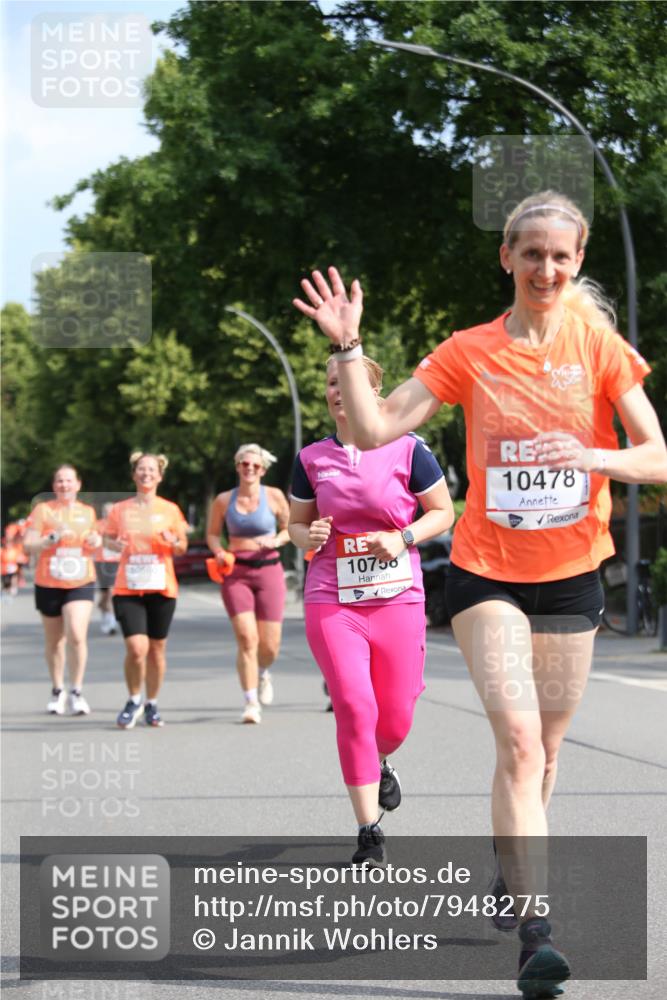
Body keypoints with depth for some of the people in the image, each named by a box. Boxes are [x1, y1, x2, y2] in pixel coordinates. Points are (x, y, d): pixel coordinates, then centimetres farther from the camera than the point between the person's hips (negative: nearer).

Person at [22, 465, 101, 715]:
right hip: (48, 584, -1)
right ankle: (57, 690, 27)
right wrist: (53, 538, -22)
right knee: (54, 640, 10)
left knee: (77, 635, -17)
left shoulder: (88, 512, 8)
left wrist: (96, 541, 1)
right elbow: (28, 545, -7)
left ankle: (76, 692, -7)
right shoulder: (42, 510, -1)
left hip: (80, 584, 1)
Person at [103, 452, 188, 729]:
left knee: (157, 649, 7)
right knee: (136, 648, -14)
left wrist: (173, 543, -12)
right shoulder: (119, 510, 4)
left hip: (162, 588, 1)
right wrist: (115, 544, -9)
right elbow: (107, 539, 14)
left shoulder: (170, 510, 4)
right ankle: (134, 701, 9)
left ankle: (151, 705, 24)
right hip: (128, 588, -1)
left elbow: (182, 548, 11)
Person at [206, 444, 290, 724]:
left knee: (269, 645, 2)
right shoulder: (224, 500, 5)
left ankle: (263, 672, 39)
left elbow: (290, 529, 11)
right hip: (236, 572, 0)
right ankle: (251, 703, -9)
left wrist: (276, 540, -9)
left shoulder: (274, 496, 2)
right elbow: (212, 533, 15)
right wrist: (218, 552, -5)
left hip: (268, 570, 0)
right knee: (246, 638, -15)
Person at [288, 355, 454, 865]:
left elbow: (443, 512, 5)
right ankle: (369, 833, -5)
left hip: (397, 598, -1)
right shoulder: (312, 458, 7)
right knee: (354, 707, -13)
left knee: (395, 720, 4)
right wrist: (308, 535, -6)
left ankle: (379, 763, 43)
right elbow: (296, 522, 17)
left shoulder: (407, 449, -1)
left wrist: (403, 538, -12)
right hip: (331, 600, 1)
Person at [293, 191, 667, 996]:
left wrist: (593, 456, -23)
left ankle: (510, 876, 39)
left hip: (572, 576, 2)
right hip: (486, 573, -2)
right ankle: (534, 930, -21)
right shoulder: (469, 352, -2)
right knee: (519, 741, -17)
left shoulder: (598, 344, -2)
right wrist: (348, 348, -19)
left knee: (541, 751, 13)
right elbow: (375, 431, -8)